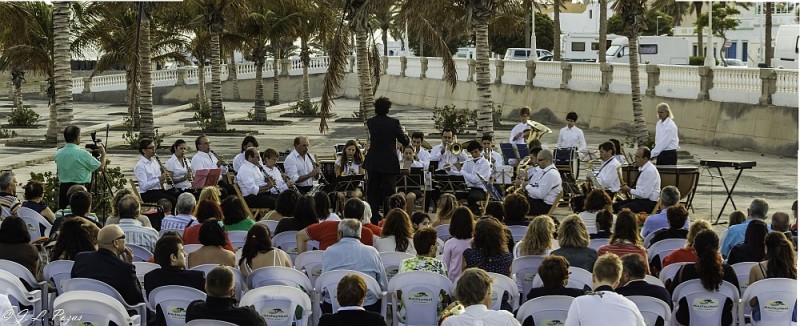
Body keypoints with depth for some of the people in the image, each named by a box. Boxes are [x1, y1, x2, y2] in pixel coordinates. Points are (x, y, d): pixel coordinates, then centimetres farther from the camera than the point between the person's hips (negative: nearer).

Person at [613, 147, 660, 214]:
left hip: (649, 203, -10)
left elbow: (644, 194, -23)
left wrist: (629, 190, -12)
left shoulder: (650, 171, -20)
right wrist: (629, 189, 5)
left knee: (622, 209, -27)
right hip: (639, 199, 10)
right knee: (615, 205, -1)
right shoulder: (642, 168, 11)